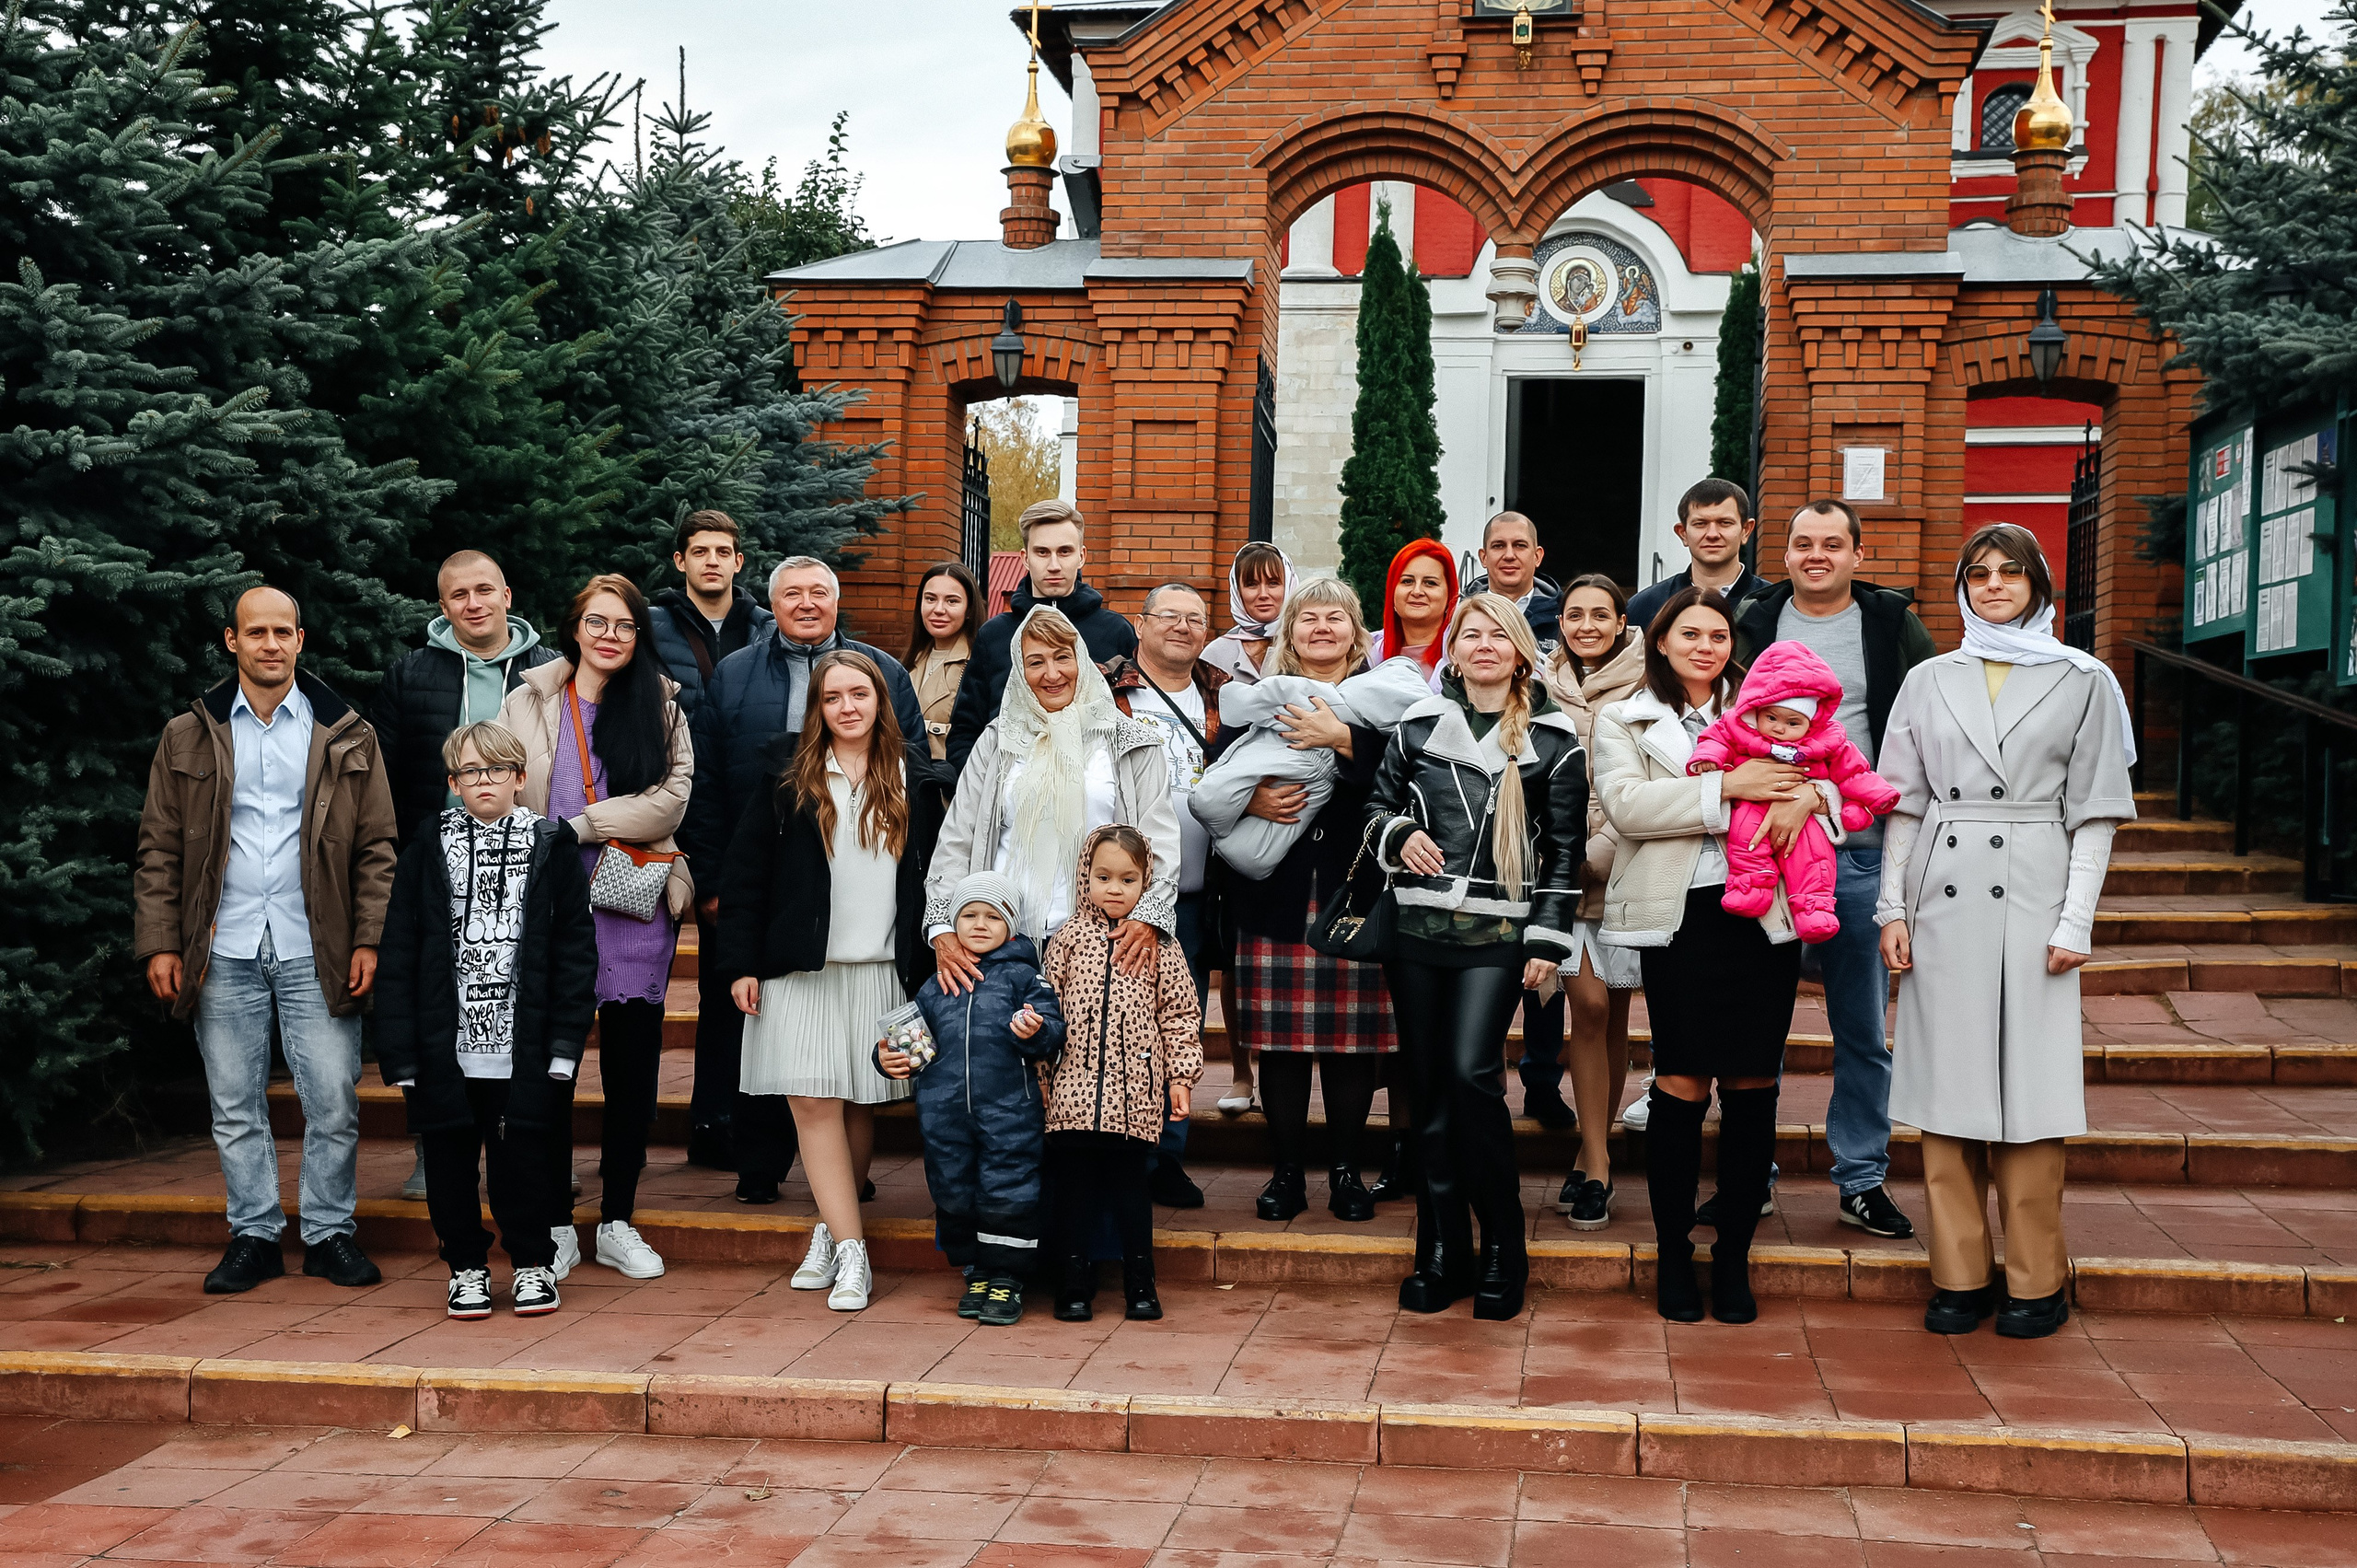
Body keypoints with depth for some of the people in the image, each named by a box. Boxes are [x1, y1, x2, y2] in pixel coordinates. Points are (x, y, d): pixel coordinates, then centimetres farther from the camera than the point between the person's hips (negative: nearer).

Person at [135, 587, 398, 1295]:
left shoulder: (346, 735, 5)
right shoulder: (189, 737, 8)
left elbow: (376, 846, 3)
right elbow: (160, 848, 7)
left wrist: (369, 939, -5)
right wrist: (160, 943, -1)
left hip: (315, 951, -1)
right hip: (224, 952, 1)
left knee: (333, 1103, 0)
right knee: (235, 1106, 7)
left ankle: (330, 1232, 14)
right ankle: (254, 1236, 20)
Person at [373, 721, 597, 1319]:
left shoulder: (551, 848, 2)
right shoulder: (426, 852, 5)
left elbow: (576, 948, 1)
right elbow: (399, 955, 3)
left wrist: (566, 1040, -6)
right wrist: (400, 1052, -3)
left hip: (523, 1045, -1)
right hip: (445, 1045, 1)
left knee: (522, 1154, 4)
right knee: (450, 1157, 8)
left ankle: (533, 1263, 21)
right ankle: (467, 1267, 24)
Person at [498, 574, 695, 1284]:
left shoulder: (660, 704, 7)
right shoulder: (528, 701, 8)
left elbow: (672, 797, -6)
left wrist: (579, 825, -12)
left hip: (636, 907, 0)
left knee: (632, 1070, 5)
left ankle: (618, 1223, 17)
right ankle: (555, 1225, 15)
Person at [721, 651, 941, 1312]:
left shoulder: (912, 776, 8)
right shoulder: (788, 778, 3)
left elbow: (933, 870, 11)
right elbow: (745, 874, 3)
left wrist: (929, 959, 6)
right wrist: (742, 963, -3)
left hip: (885, 969, 1)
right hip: (803, 970, -1)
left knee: (861, 1105, 4)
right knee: (815, 1103, -8)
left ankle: (831, 1232, 19)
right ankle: (851, 1252, -7)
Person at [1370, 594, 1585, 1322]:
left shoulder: (1553, 739, 3)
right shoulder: (1420, 722, 10)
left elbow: (1566, 850, 3)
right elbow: (1378, 803, 20)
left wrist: (1549, 939, -4)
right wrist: (1400, 835, -2)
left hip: (1496, 935, -3)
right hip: (1416, 930, 3)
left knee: (1472, 1075, -16)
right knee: (1429, 1088, 5)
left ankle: (1503, 1249, -1)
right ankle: (1441, 1254, 14)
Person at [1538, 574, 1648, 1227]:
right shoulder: (1543, 691, 7)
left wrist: (1597, 854, -10)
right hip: (1562, 868, 1)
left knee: (1614, 1014, 4)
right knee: (1589, 1005, -9)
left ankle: (1591, 1159, 15)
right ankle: (1596, 1165, -4)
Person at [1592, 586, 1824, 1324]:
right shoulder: (1623, 722, 10)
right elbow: (1626, 804, -7)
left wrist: (1804, 795, -10)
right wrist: (1727, 788, -15)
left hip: (1765, 915, 2)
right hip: (1681, 917, -2)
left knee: (1753, 1086, 3)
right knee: (1681, 1086, -4)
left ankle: (1735, 1255, 15)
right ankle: (1674, 1254, 10)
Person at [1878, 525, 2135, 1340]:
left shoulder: (2084, 681, 6)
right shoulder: (1929, 681, 12)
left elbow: (2095, 811, 3)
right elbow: (1904, 803, 11)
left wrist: (2076, 920, -5)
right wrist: (1893, 907, 3)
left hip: (2033, 894, -2)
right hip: (1943, 893, 2)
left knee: (2028, 1084, -2)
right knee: (1947, 1083, 2)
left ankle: (2036, 1280, 9)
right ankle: (1960, 1276, 11)